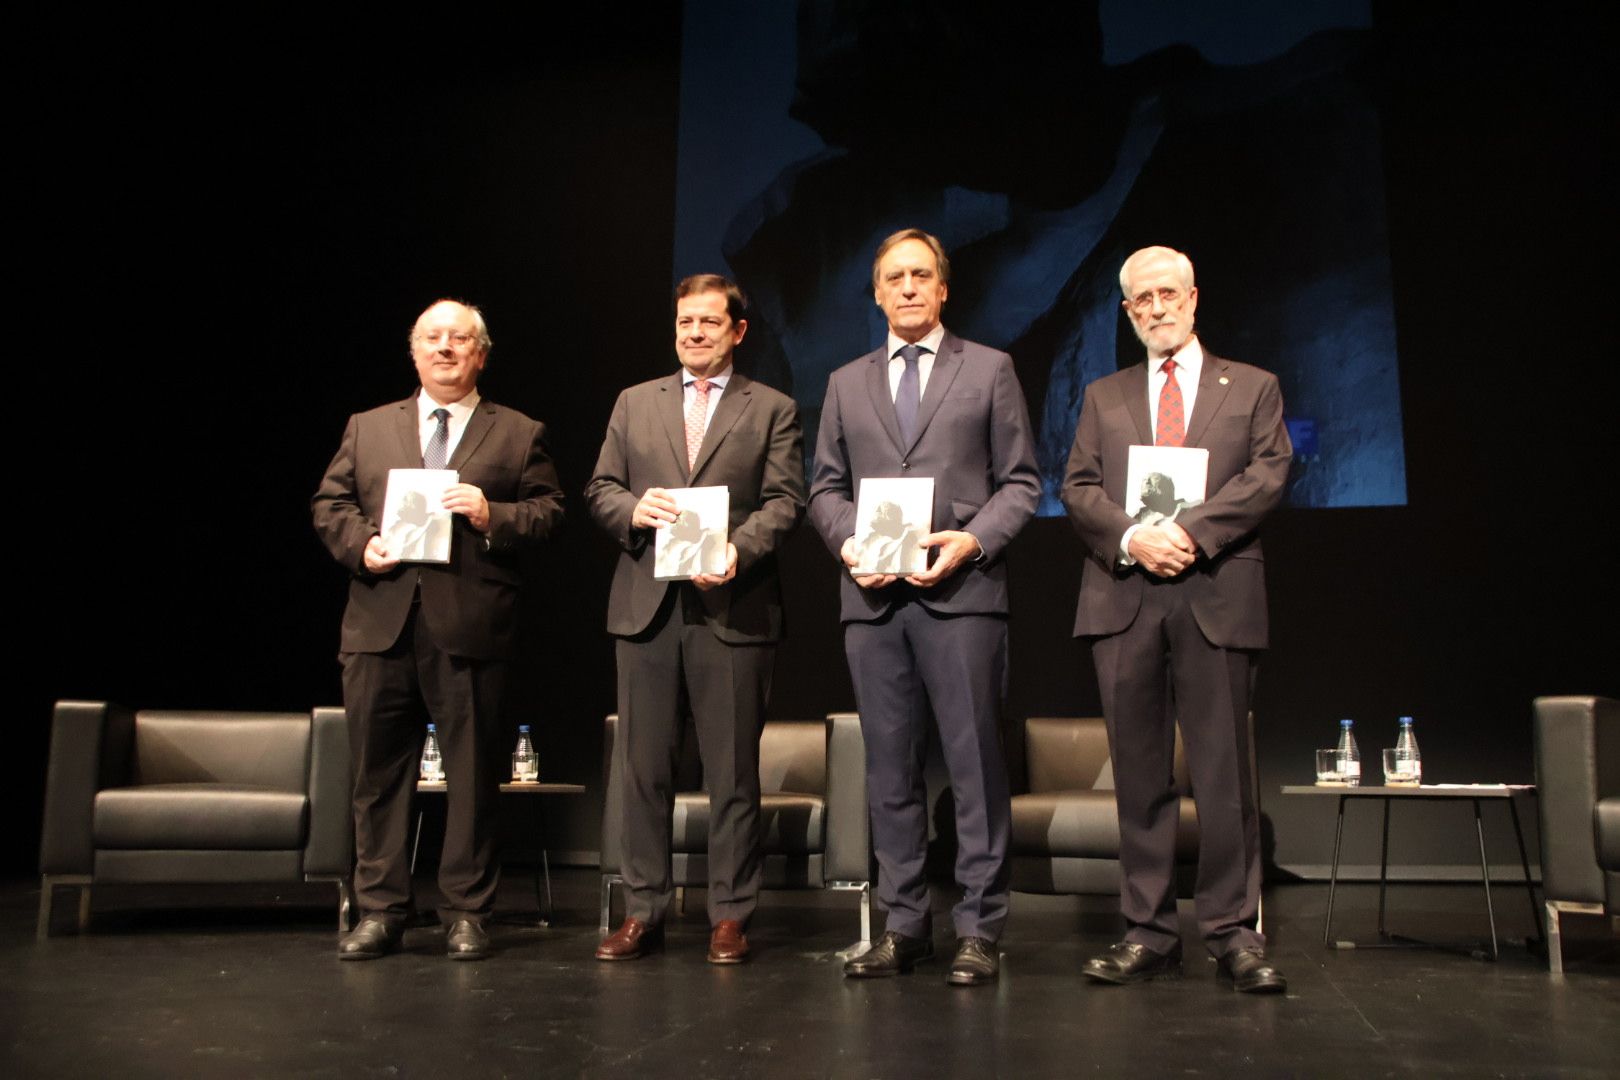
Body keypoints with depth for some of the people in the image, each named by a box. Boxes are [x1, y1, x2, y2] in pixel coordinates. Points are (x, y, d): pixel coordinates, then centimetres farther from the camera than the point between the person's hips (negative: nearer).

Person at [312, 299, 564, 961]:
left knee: (472, 771, 3)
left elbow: (549, 512, 4)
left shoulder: (519, 434, 10)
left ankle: (466, 912, 15)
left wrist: (494, 515, -13)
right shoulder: (367, 428, 18)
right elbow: (329, 504, 15)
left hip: (471, 627, -2)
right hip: (380, 625, 2)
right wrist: (360, 542, -4)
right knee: (378, 770, 7)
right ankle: (379, 910, 19)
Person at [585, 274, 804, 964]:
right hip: (646, 606, 3)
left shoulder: (772, 410, 9)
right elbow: (600, 489, 13)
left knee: (733, 772, 3)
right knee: (643, 768, 6)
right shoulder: (635, 403, 17)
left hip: (733, 609, -2)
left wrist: (740, 550, -18)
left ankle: (730, 915, 14)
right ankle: (642, 912, 17)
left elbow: (785, 501, -1)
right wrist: (634, 508, -10)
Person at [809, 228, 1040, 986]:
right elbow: (826, 488, 16)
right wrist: (847, 541, -4)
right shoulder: (846, 384, 19)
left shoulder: (989, 370, 10)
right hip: (872, 596, 3)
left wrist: (972, 540, -11)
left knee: (974, 762, -3)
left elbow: (1020, 481, 5)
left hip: (960, 591, -3)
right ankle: (904, 925, 16)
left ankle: (979, 930, 6)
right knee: (890, 767, 7)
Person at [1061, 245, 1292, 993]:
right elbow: (1078, 489, 8)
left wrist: (1190, 531, -14)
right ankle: (1149, 930, 10)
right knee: (1139, 771, 4)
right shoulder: (1104, 396, 19)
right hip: (1124, 598, 2)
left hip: (1216, 596, -2)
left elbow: (1267, 475, 0)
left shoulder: (1252, 388, 14)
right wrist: (1131, 537, -11)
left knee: (1224, 768, -2)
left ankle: (1234, 929, 8)